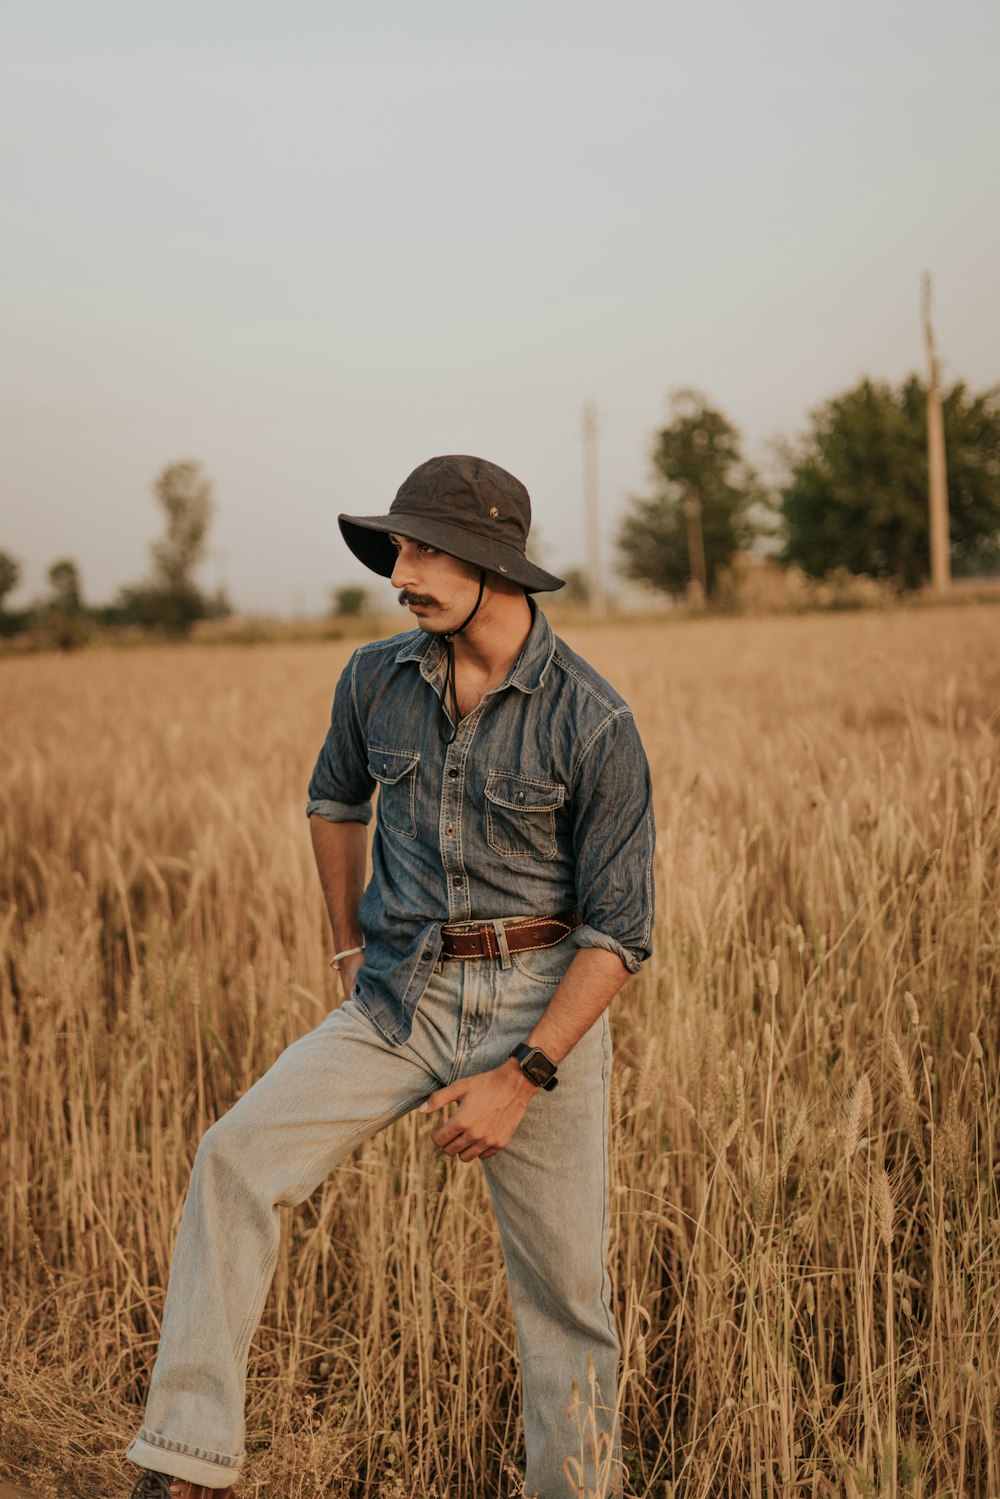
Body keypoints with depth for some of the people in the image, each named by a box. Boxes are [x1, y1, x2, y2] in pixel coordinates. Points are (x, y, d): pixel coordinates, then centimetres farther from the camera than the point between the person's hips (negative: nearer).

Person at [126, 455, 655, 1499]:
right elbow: (334, 800, 22)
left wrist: (521, 1078, -15)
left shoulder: (592, 723, -13)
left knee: (564, 1285, 3)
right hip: (399, 1002, 3)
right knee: (236, 1158, -16)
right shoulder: (375, 681, -1)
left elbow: (619, 928, -10)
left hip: (539, 1003, -3)